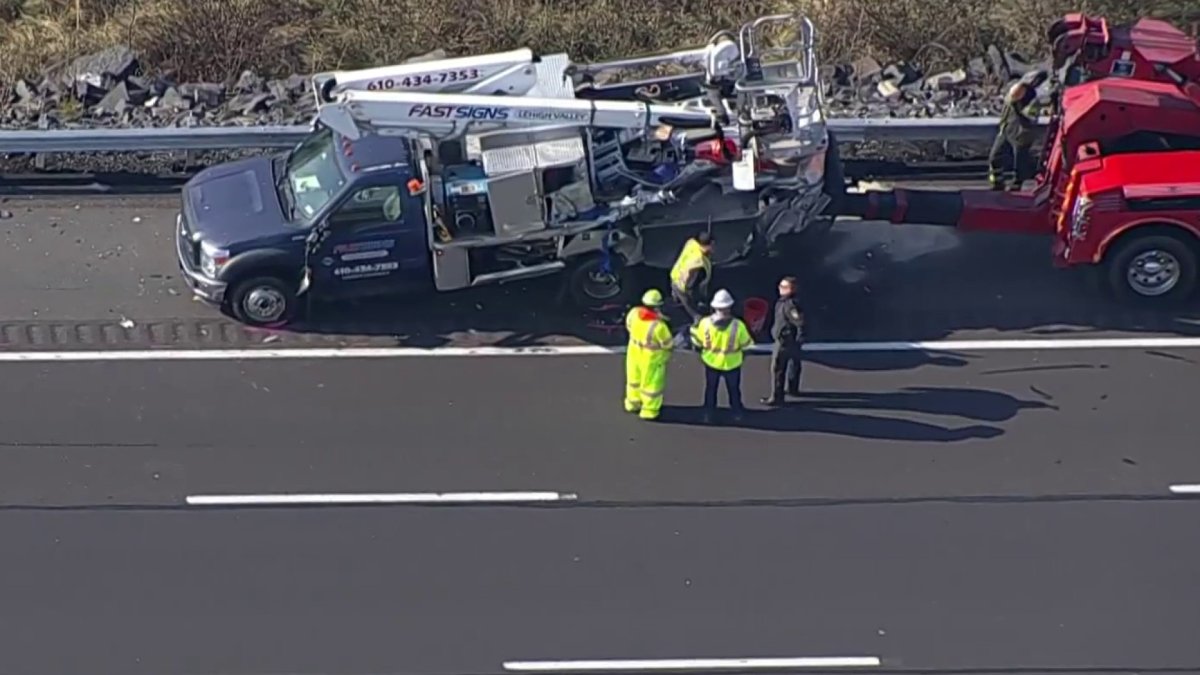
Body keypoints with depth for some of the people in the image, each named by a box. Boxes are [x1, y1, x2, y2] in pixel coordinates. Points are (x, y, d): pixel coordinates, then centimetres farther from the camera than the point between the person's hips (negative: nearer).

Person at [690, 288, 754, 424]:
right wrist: (743, 355, 13)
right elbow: (746, 345, -8)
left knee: (711, 389, 22)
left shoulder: (705, 323, -20)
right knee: (733, 389, 22)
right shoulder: (738, 325, -23)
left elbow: (697, 342, -6)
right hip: (732, 363, -1)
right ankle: (737, 413, 38)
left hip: (711, 362, 1)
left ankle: (709, 415, 32)